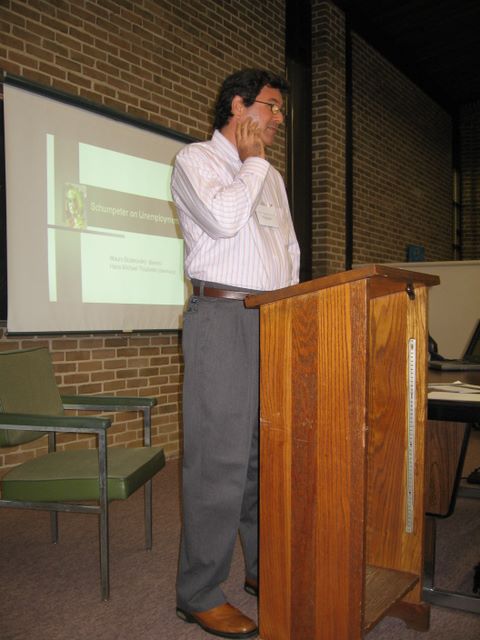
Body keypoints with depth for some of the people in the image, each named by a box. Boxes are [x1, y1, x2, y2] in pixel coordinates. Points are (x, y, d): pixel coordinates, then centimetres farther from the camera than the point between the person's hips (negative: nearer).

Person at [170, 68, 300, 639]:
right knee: (219, 458, -8)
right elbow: (224, 217, -18)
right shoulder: (195, 160, 2)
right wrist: (251, 160, -2)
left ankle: (264, 568, 24)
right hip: (222, 316, -7)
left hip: (275, 321, 7)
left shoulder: (270, 176, 24)